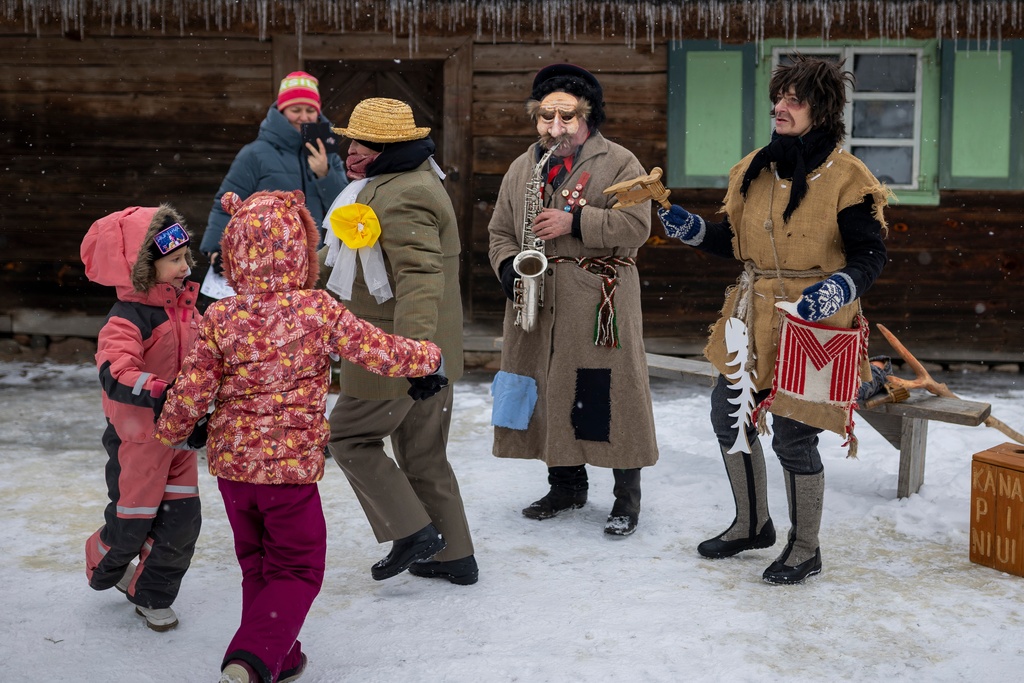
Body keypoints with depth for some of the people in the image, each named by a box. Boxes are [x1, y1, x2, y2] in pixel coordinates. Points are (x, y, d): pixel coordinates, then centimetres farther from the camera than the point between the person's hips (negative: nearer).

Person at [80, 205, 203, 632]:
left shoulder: (185, 305, 3)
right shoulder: (127, 320, -23)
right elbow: (115, 373, -39)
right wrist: (160, 393, -50)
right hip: (137, 437, -7)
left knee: (183, 519, 6)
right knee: (131, 522, 9)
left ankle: (152, 595, 27)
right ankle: (104, 569, 43)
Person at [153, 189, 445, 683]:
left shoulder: (220, 318, -6)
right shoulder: (319, 310, -12)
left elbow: (191, 392, -6)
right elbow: (381, 354, -7)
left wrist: (169, 433, 13)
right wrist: (428, 356, 13)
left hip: (231, 461, 4)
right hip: (292, 463, -3)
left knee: (258, 564, 22)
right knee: (296, 572, 8)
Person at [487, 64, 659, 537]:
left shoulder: (619, 164, -1)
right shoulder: (521, 169, 15)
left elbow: (636, 226, -12)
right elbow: (501, 231, 17)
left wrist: (575, 222, -18)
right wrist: (508, 267, -3)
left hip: (600, 306, -5)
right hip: (537, 306, 5)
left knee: (611, 393, -3)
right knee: (548, 389, 10)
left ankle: (627, 494, 10)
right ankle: (567, 483, 27)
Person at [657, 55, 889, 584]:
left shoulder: (846, 177, -11)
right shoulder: (755, 169, 8)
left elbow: (870, 255, -11)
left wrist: (839, 288, -29)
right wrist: (692, 230, 4)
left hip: (812, 325, -7)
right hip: (753, 320, 7)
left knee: (792, 434, -3)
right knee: (729, 416, 14)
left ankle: (804, 550, 20)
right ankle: (752, 525, 36)